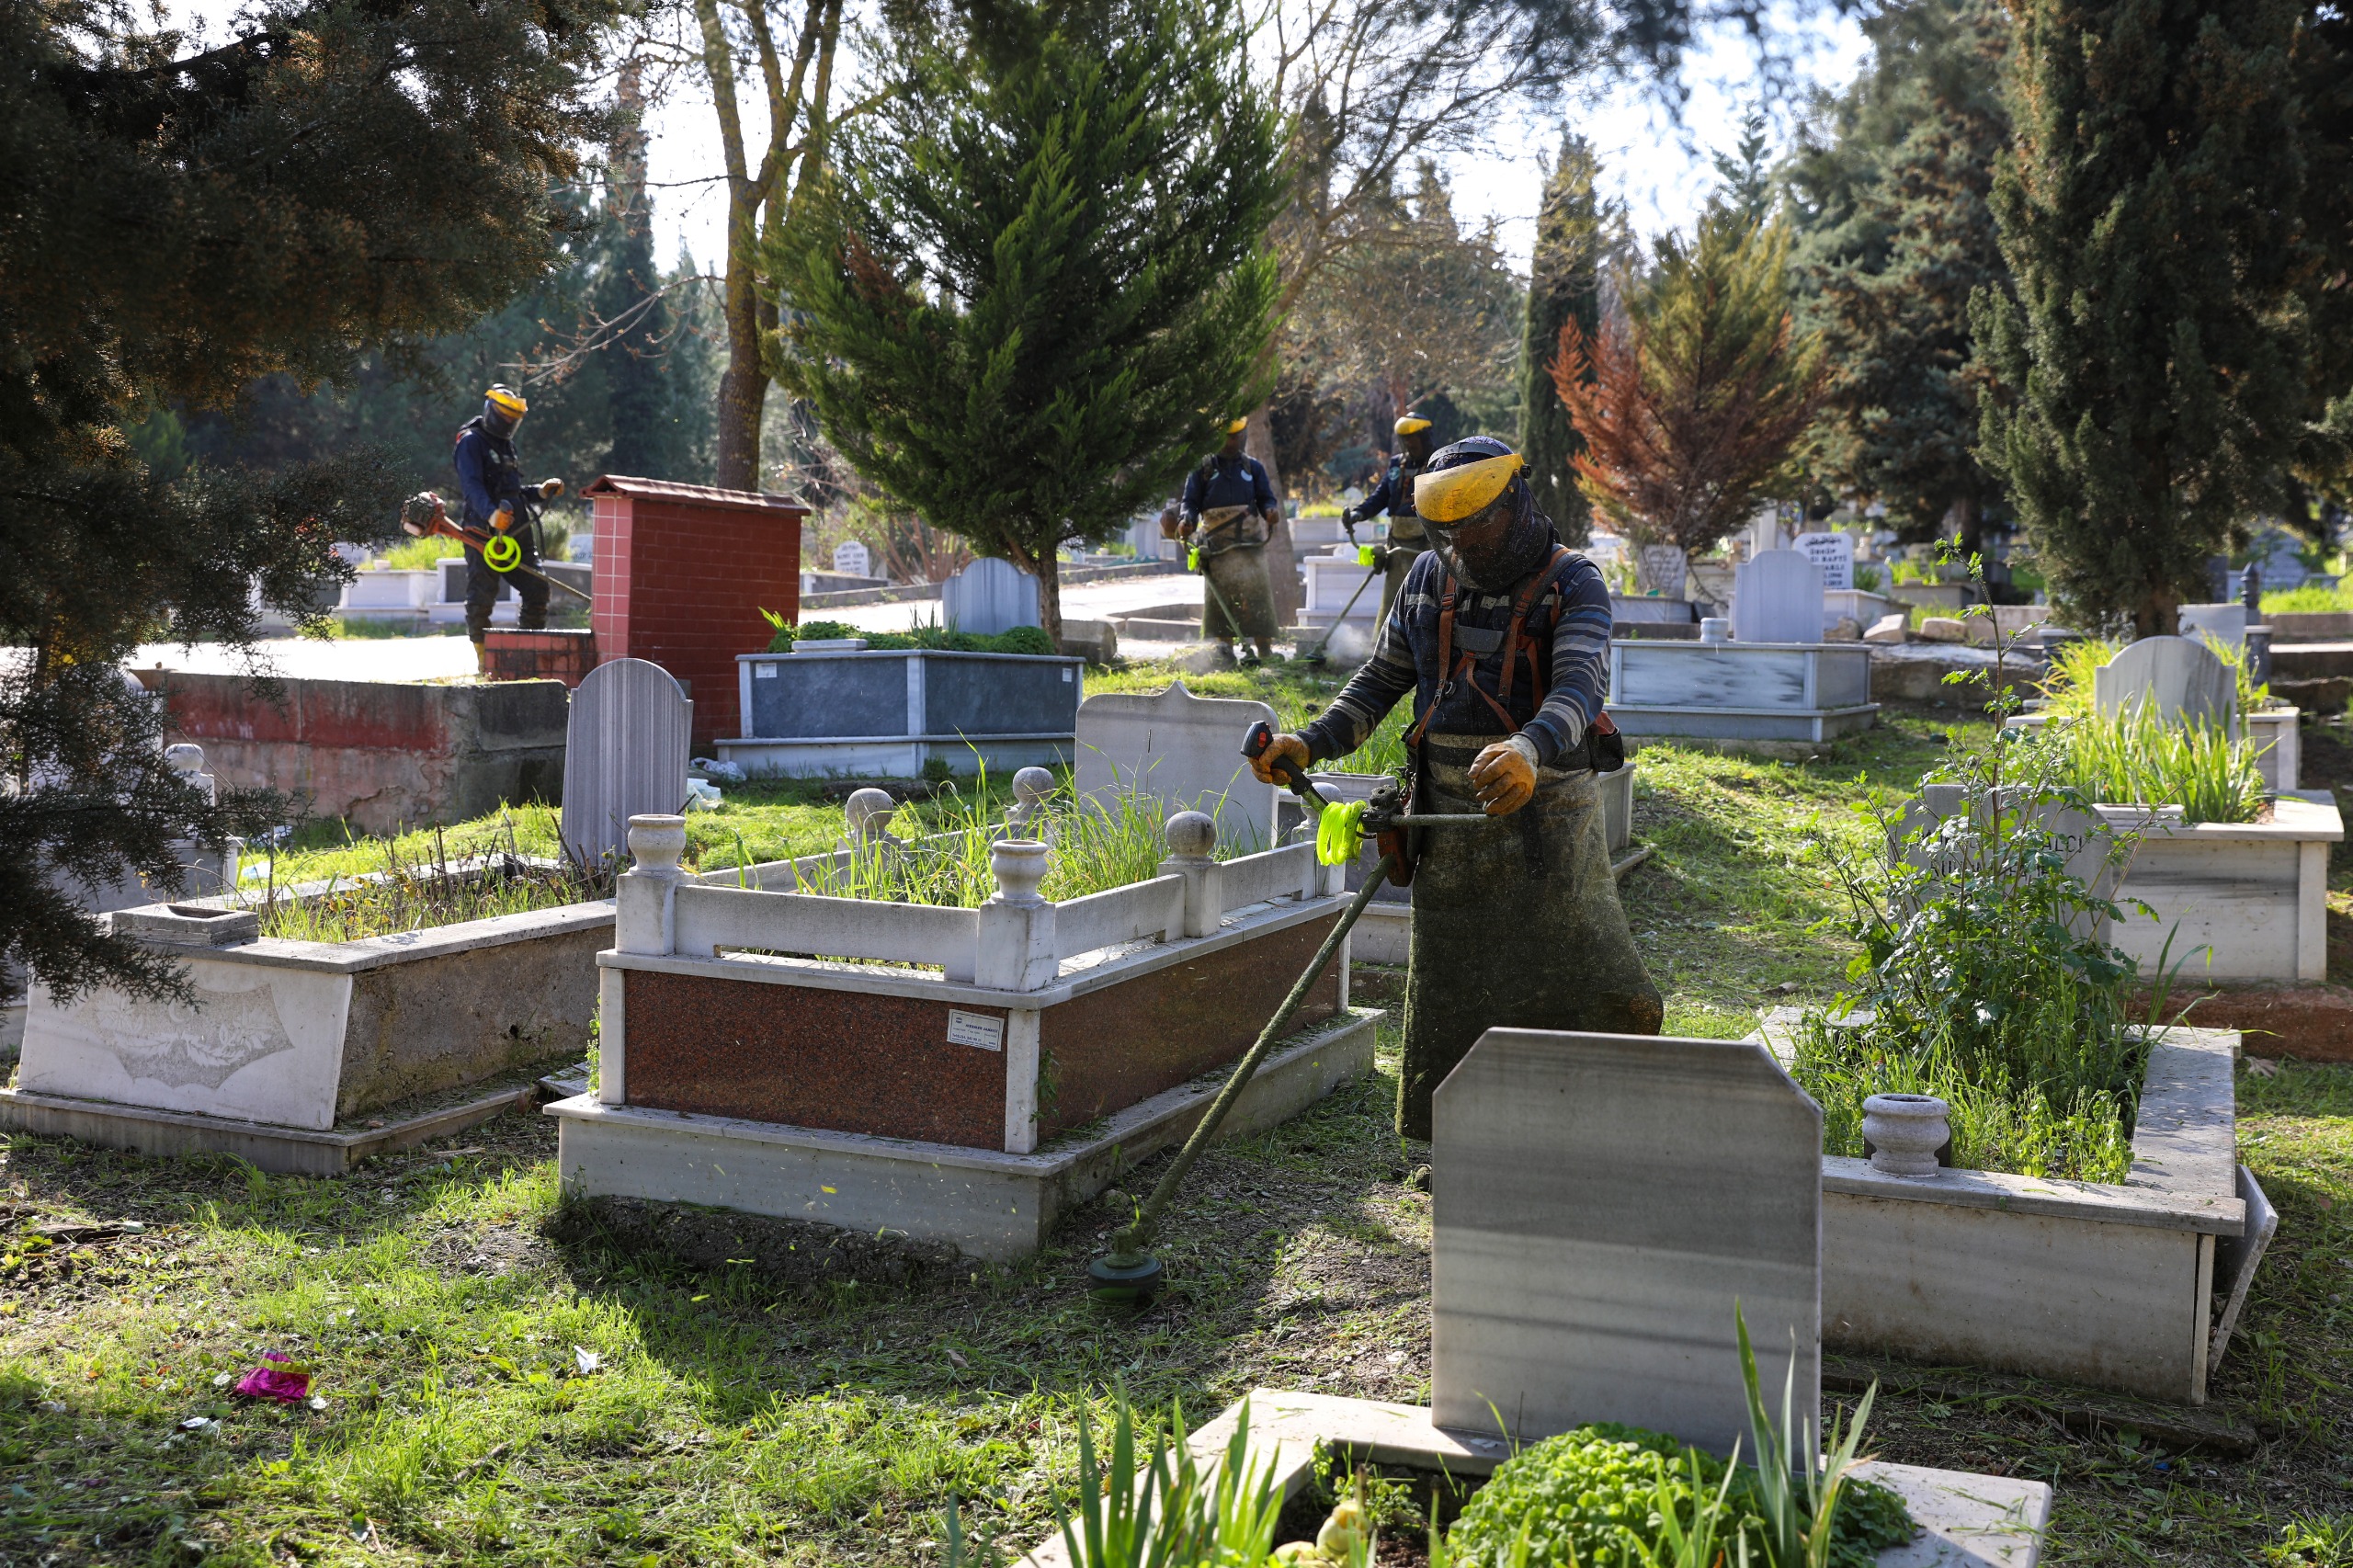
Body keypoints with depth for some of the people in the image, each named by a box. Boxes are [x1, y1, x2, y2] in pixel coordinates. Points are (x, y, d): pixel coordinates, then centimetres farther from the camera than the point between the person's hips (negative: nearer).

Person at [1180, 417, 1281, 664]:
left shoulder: (1252, 467, 14)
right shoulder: (1203, 468, 10)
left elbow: (1265, 498, 11)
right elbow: (1191, 501, 7)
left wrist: (1270, 511, -13)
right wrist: (1188, 521, -15)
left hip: (1249, 541, 0)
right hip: (1217, 542, 0)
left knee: (1256, 592, -8)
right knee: (1220, 595, -5)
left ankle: (1265, 650, -7)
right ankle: (1225, 648, 0)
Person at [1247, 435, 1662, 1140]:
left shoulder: (1573, 584, -9)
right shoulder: (1430, 578, 6)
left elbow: (1578, 685, -26)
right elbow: (1380, 681, 14)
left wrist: (1529, 752, -48)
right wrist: (1309, 744, -3)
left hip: (1546, 822, -4)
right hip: (1451, 823, 4)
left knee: (1598, 996, -7)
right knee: (1448, 993, 9)